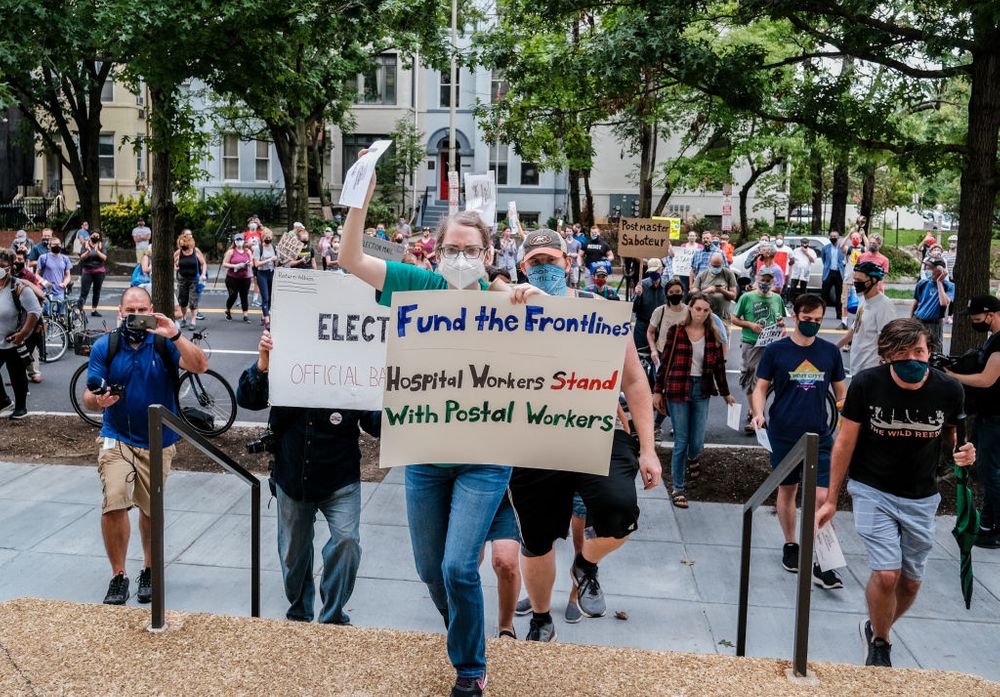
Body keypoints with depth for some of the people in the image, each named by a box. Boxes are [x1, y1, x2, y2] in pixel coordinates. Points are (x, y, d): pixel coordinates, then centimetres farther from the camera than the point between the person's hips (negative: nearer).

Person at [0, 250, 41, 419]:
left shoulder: (19, 288, -17)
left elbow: (35, 311, -18)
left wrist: (23, 333, -22)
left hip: (14, 343, -6)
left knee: (17, 376, 8)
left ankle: (20, 406, 24)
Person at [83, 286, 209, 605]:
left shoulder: (164, 343, -7)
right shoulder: (104, 347, -5)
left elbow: (200, 366, -23)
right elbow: (88, 397, -6)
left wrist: (175, 335, -35)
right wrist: (98, 400, -30)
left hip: (157, 441, 1)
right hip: (117, 439, 0)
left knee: (151, 510, 14)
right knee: (114, 504, -18)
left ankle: (149, 570, 34)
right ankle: (118, 576, -1)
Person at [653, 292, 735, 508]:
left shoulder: (713, 335, 4)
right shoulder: (676, 331, -4)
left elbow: (719, 365, 12)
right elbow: (665, 362, 0)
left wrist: (725, 393, 17)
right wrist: (657, 391, 0)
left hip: (702, 390, 3)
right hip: (678, 390, -3)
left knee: (697, 443, 5)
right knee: (681, 442, -1)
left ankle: (692, 458, 42)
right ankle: (677, 488, 11)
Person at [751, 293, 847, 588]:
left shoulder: (830, 351, 4)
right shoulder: (776, 350, -2)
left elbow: (840, 391, 12)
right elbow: (761, 387, 2)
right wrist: (759, 412, -17)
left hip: (820, 434, 1)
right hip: (783, 434, -1)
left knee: (822, 497, -7)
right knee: (787, 490, 13)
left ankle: (820, 563, 0)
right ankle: (790, 545, 33)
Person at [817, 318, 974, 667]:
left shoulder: (948, 390, -12)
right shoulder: (866, 384, -17)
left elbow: (951, 434, 7)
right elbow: (845, 442, -7)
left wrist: (963, 451, -18)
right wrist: (831, 500, -3)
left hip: (921, 498, 3)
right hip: (873, 491, -3)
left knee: (910, 582, 12)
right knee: (886, 574, -14)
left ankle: (875, 628, 42)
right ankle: (879, 644, 14)